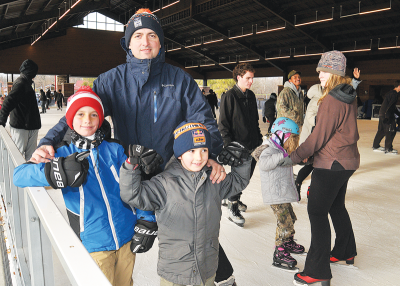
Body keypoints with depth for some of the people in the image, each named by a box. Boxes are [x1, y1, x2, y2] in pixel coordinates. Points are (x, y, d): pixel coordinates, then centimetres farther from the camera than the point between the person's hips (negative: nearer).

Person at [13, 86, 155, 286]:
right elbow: (19, 175, -16)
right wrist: (56, 171, -35)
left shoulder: (114, 148, -1)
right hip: (94, 244, -2)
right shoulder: (63, 154, -6)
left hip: (128, 238, 3)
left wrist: (146, 220, -2)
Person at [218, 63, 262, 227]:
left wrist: (259, 139, 16)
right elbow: (223, 124, -11)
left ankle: (235, 199, 36)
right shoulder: (229, 96, -10)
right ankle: (233, 210, 11)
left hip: (252, 145, 7)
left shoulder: (251, 96, 12)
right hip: (238, 146, -7)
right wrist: (229, 145, -16)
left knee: (247, 175, 15)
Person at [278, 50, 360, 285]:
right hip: (346, 160, 10)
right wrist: (308, 154, 13)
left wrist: (294, 158, -13)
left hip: (332, 164, -10)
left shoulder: (331, 100, -20)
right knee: (337, 206, 22)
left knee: (317, 211, -5)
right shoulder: (349, 96, 9)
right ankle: (345, 252, 39)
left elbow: (319, 137, -19)